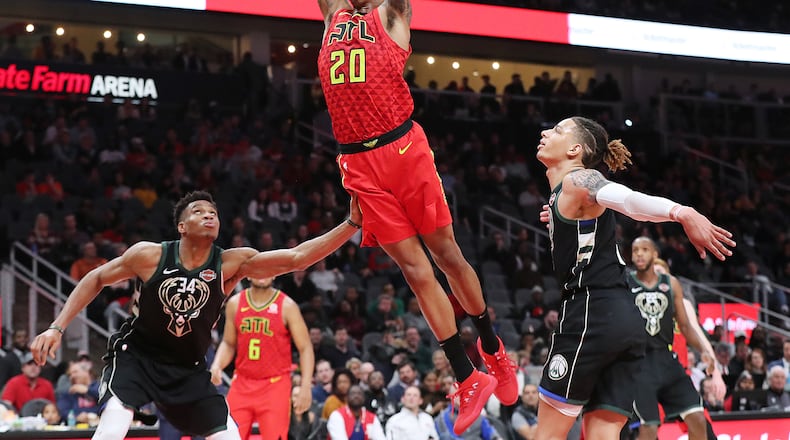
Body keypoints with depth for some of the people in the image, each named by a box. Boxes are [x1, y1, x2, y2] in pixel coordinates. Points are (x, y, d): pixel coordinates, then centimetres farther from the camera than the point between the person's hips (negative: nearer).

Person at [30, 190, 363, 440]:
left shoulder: (231, 263, -14)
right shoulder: (150, 255, -16)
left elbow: (296, 258, -25)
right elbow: (96, 279, -1)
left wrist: (353, 223, -35)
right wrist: (57, 328, -7)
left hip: (187, 369, 3)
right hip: (135, 357, -3)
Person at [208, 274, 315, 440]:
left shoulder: (287, 306, -5)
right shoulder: (235, 304, 5)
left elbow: (305, 348, -4)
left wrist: (306, 387, -14)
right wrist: (217, 365, -6)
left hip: (275, 384, -3)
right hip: (242, 383, 3)